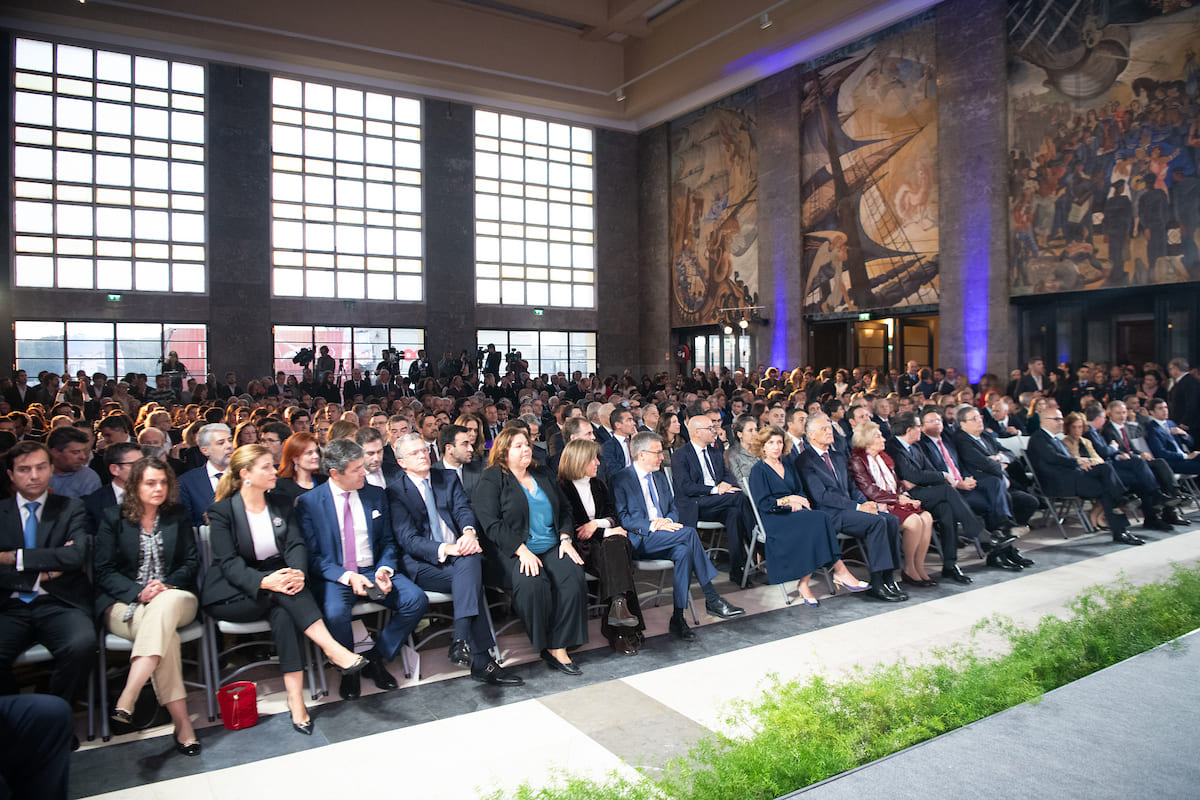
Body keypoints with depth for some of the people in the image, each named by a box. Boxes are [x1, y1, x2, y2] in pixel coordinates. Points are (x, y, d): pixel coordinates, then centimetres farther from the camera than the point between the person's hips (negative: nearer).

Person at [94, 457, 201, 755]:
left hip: (172, 597, 1)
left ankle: (127, 697, -44)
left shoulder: (178, 515, 12)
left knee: (164, 607, -38)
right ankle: (182, 723, -38)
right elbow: (104, 571, 1)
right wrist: (139, 592, -16)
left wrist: (167, 586, -11)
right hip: (125, 602, -1)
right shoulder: (113, 518, 7)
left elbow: (191, 562, 9)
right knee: (164, 631, -34)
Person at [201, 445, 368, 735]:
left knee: (283, 611, -31)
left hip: (274, 580, 3)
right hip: (231, 596, -3)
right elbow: (229, 562, -15)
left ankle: (296, 698, -35)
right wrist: (263, 582, -35)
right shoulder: (222, 512, -5)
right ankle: (332, 648, -36)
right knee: (281, 592, -33)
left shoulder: (281, 506, 10)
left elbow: (296, 544, -2)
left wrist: (298, 572, -26)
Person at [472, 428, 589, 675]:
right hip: (511, 552, -5)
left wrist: (565, 538, -1)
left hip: (552, 547, 5)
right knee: (533, 583, -34)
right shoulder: (491, 479, 2)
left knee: (574, 577, -25)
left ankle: (559, 646, -17)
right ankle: (546, 646, -15)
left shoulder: (542, 477, 21)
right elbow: (491, 524, -9)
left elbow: (564, 511, 20)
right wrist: (522, 551, -19)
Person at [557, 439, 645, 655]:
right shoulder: (562, 488, -4)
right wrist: (607, 531, -11)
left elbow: (612, 514, 14)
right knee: (613, 543, -32)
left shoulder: (598, 485, 19)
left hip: (604, 542, 6)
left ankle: (618, 606, -36)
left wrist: (596, 524, -8)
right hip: (580, 548, -5)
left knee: (617, 543, -28)